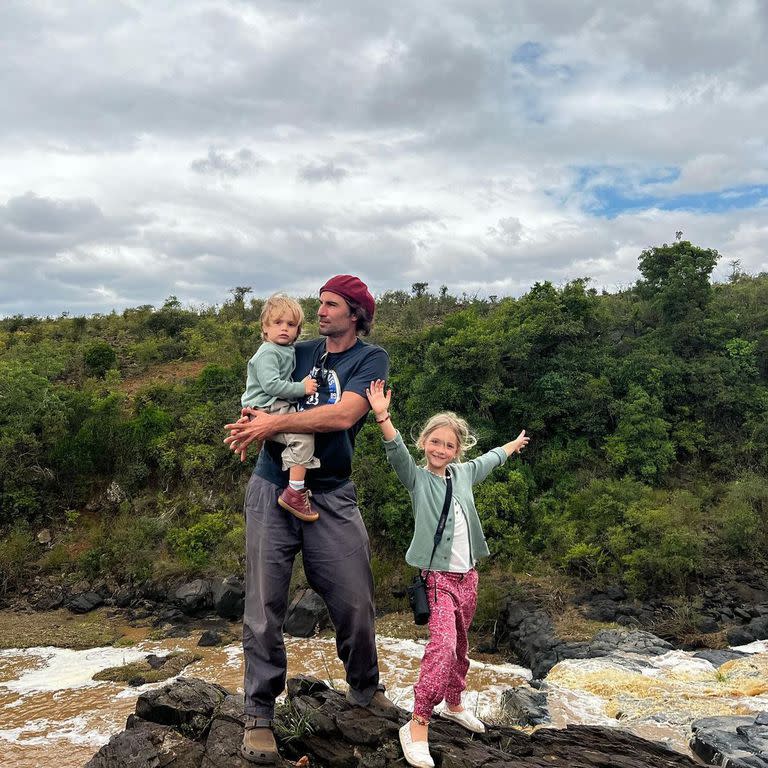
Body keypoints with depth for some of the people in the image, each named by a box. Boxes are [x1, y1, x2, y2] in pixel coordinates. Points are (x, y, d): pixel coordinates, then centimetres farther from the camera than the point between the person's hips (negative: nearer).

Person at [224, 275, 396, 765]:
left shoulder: (371, 358, 0)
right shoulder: (299, 353, 12)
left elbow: (344, 415, -16)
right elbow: (261, 395, 16)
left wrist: (275, 423, -15)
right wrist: (251, 417, -8)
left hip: (331, 495, -2)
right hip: (272, 489, 2)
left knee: (356, 603, 5)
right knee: (265, 608, 3)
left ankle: (365, 689, 31)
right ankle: (260, 714, 18)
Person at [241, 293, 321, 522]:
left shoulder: (288, 351, 18)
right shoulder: (268, 353, -11)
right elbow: (271, 385, -24)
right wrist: (301, 388, -18)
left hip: (281, 407, 10)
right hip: (267, 410, -10)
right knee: (304, 435, -25)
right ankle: (294, 492, -23)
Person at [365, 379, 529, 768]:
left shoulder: (463, 473, 7)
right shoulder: (417, 477, -7)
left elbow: (489, 459, 26)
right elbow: (396, 452, -26)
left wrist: (515, 444, 42)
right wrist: (383, 417, -42)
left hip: (467, 574, 6)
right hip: (438, 576, -6)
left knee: (459, 645, 18)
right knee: (442, 646, -19)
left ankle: (454, 704, 38)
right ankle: (417, 727, -13)